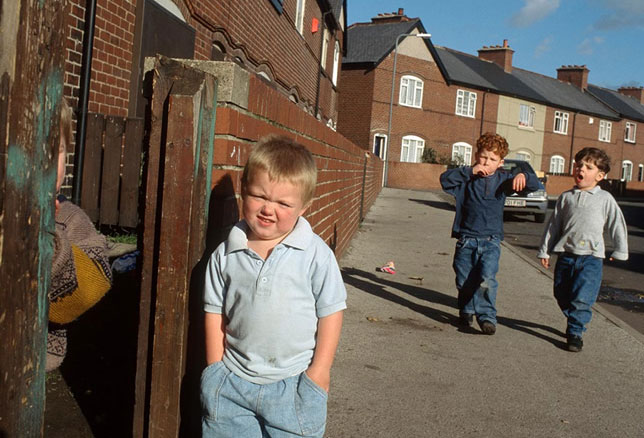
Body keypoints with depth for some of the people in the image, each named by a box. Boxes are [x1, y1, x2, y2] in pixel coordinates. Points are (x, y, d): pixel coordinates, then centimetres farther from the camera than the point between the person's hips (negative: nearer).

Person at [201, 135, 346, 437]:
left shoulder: (316, 254, -11)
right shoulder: (226, 254, -3)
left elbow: (331, 311, -5)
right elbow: (215, 310, 4)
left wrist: (320, 369, -5)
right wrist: (216, 367, 2)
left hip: (294, 384, -2)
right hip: (232, 380, 3)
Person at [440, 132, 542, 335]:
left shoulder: (503, 180, 5)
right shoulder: (467, 178, 3)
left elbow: (537, 185, 6)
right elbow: (445, 179, -13)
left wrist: (523, 177, -16)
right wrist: (469, 171, -19)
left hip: (490, 241, 0)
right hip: (466, 239, 1)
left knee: (487, 279, -17)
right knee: (464, 281, 9)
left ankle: (487, 316, -10)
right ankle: (466, 312, 30)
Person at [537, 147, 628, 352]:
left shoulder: (605, 198, 2)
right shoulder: (566, 197, 8)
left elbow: (617, 225, 8)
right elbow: (553, 224, 12)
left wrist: (620, 251, 8)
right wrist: (544, 251, 11)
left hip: (591, 257, -3)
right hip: (566, 255, 3)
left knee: (582, 297, -14)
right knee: (562, 296, 10)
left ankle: (575, 332, -1)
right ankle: (574, 321, 34)